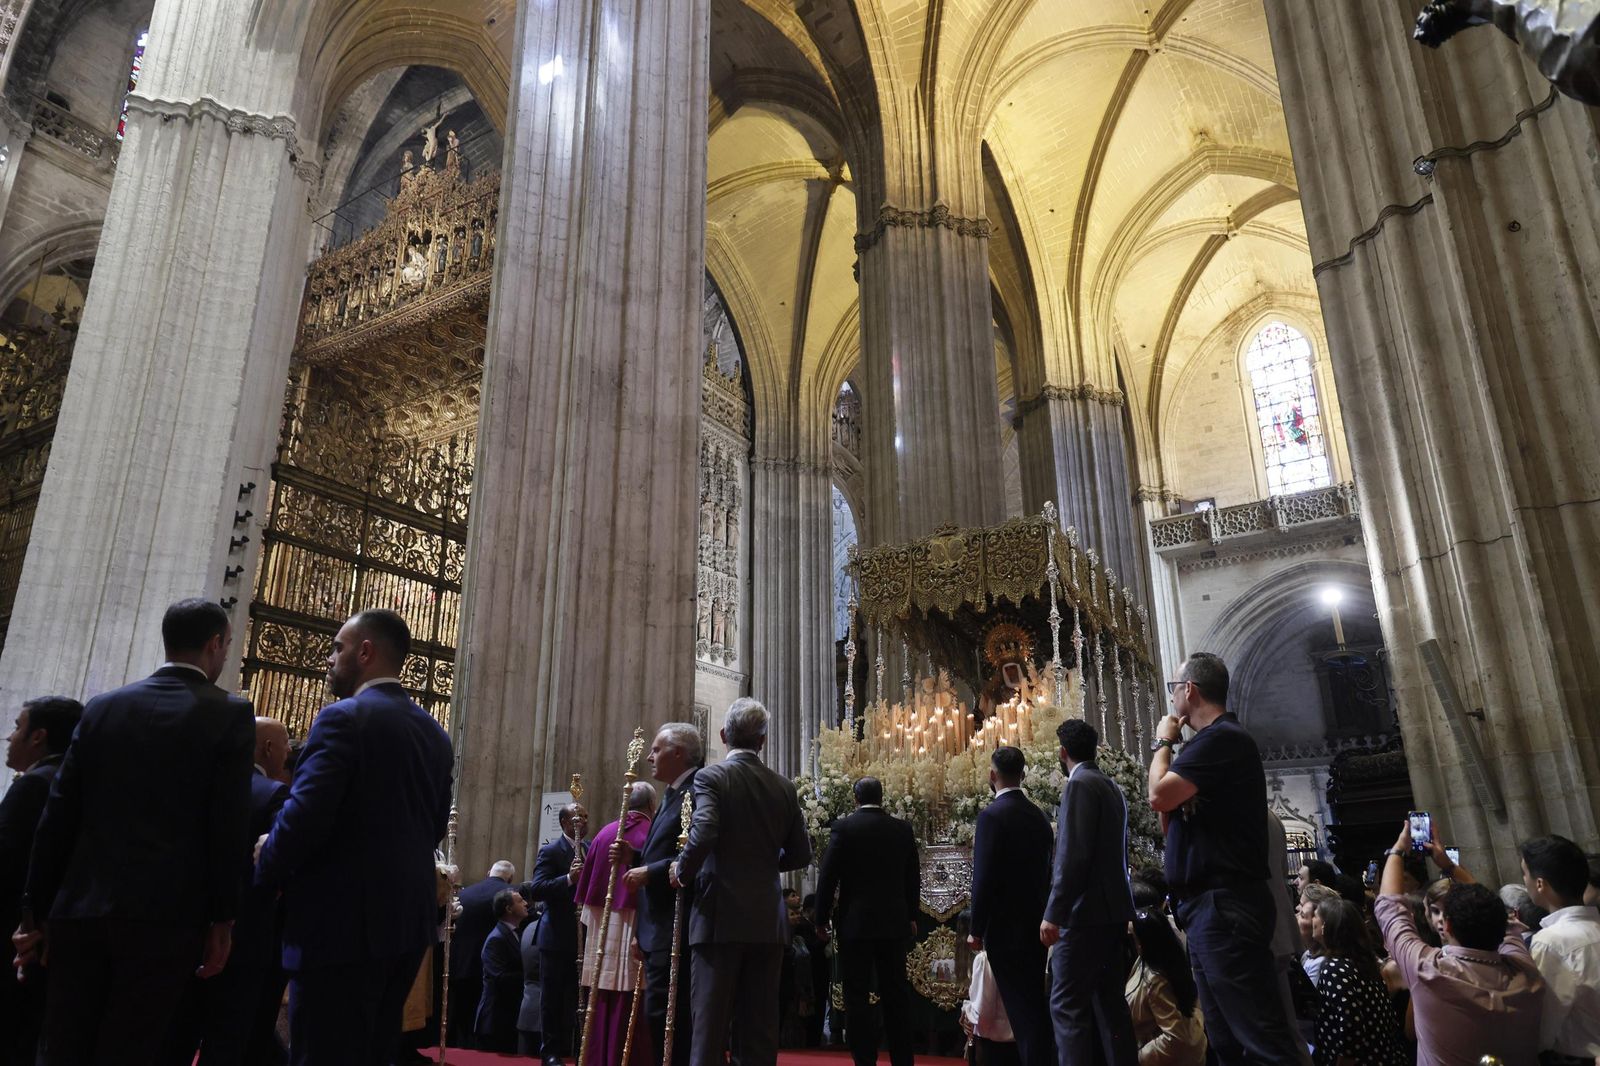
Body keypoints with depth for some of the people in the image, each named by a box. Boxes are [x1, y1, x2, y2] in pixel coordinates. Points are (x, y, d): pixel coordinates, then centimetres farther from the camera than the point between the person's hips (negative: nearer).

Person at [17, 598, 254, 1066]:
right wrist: (222, 920, 0)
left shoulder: (103, 707, 9)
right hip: (166, 914, -4)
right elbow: (229, 826, -7)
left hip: (80, 909, 4)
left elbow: (59, 816, 7)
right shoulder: (230, 713, -3)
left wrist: (37, 910, 14)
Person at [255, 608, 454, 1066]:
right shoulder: (435, 734, 11)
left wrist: (265, 874, -1)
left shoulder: (344, 718, -12)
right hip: (409, 916, 8)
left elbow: (304, 817, -18)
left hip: (344, 917, -8)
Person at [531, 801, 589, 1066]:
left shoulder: (591, 850, 11)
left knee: (576, 995, 11)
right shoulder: (550, 851, -8)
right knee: (552, 996, 4)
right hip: (558, 936, -5)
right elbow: (537, 889, -20)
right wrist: (568, 878, -31)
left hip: (585, 934, 6)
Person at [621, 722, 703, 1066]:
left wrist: (649, 873, -21)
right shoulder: (673, 794, 18)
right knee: (662, 1013, 16)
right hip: (660, 925, 11)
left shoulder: (699, 792, -15)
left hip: (676, 927, -11)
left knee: (662, 1012, -7)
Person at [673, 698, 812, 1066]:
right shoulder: (784, 786, 7)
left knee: (710, 1022, 1)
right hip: (768, 920, 4)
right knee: (760, 1026, 10)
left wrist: (682, 871, -5)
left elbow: (703, 835, -22)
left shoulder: (711, 777, -6)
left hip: (720, 917, -4)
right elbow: (801, 855, 10)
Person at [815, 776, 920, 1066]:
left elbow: (828, 876, -6)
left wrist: (822, 919, 3)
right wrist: (911, 917, 22)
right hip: (894, 922, 4)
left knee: (858, 995, 2)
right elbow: (913, 877, 11)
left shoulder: (843, 827, -6)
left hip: (856, 922, -4)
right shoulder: (903, 828, 4)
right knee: (896, 993, 10)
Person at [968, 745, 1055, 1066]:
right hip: (1037, 924, 8)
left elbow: (983, 879, -19)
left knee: (1021, 1008, -2)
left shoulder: (992, 815, -16)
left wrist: (976, 930, -10)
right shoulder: (1038, 815, 6)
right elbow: (1046, 870, 12)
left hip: (1006, 929, -7)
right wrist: (1042, 917, 19)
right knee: (1037, 1004, 18)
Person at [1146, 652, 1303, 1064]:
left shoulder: (1221, 738, -14)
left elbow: (1158, 795, -21)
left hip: (1224, 907, -11)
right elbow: (1172, 824, 20)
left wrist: (1163, 743, -3)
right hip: (1212, 908, 11)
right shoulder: (1213, 741, 18)